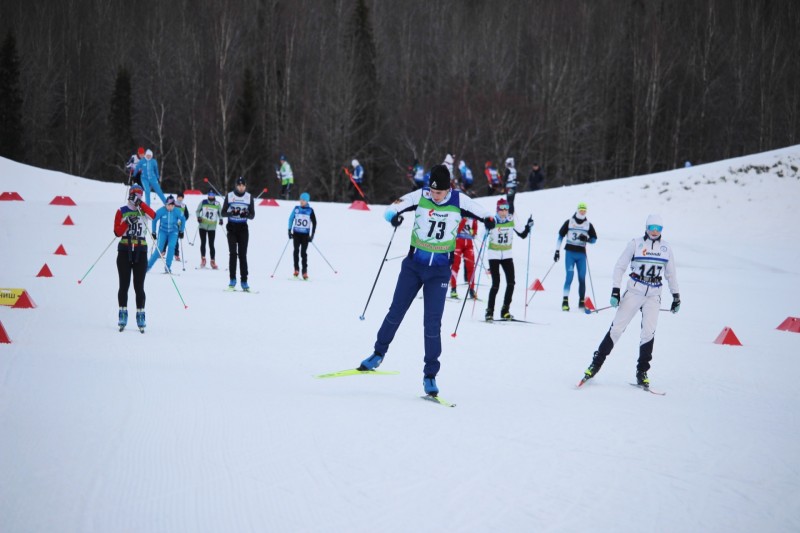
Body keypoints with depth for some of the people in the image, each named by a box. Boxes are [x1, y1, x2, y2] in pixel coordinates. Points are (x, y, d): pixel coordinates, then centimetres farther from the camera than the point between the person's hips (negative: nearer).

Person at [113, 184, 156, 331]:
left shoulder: (144, 210, 7)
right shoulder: (122, 211, 5)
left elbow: (153, 215, -17)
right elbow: (117, 232, -1)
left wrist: (140, 203, -22)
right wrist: (127, 222, -15)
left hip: (140, 251, 0)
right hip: (124, 251, 0)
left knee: (139, 286, 0)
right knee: (124, 285, 2)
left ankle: (140, 315, 5)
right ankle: (123, 314, 8)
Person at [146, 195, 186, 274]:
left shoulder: (177, 212, -16)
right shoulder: (161, 211, -19)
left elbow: (183, 219, 2)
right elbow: (154, 220, -5)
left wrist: (181, 231, 5)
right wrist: (154, 232, -1)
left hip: (173, 232, 1)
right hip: (163, 231, -1)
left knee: (171, 247, -18)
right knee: (159, 248, -10)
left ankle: (168, 267, -11)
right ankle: (148, 265, 1)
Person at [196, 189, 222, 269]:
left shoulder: (217, 204, 1)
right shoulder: (203, 202, 1)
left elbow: (220, 213, 11)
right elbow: (197, 211, 10)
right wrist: (198, 217, -8)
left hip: (212, 227, 0)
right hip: (202, 226, 0)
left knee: (211, 244, 0)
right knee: (203, 243, -2)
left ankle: (213, 261, 5)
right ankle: (203, 259, 7)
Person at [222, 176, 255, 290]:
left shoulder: (249, 197, 4)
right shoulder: (229, 196, 1)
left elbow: (252, 215, 4)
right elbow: (223, 213, 2)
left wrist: (246, 215, -19)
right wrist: (232, 213, -18)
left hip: (243, 228, 0)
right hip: (232, 228, 0)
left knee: (242, 254, -3)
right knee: (233, 253, -8)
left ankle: (244, 281, -2)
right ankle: (232, 279, -2)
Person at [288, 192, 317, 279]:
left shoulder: (310, 210, -2)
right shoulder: (296, 209, 3)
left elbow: (314, 223, 1)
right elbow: (291, 219, 12)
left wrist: (312, 235, -3)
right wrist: (290, 230, 4)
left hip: (305, 234, -2)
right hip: (296, 233, 2)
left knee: (303, 252, -4)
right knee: (296, 251, -5)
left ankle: (305, 272, 1)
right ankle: (296, 269, 4)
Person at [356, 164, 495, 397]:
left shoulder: (459, 201, -10)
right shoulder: (420, 196, -10)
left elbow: (483, 214, 2)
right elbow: (390, 209, -7)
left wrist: (489, 220, -21)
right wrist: (394, 217, -30)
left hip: (440, 270, -1)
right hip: (414, 264, 1)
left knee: (432, 323, -4)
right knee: (396, 312, 8)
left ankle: (430, 374, 6)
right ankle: (379, 353, 27)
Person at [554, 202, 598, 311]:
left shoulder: (588, 224, 9)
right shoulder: (569, 222, 5)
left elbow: (594, 239, 10)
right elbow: (560, 235, 8)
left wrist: (586, 239, -12)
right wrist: (557, 250, 3)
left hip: (581, 254, 2)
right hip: (570, 252, -2)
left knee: (582, 278, 0)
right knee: (569, 276, -12)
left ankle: (581, 301, 8)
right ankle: (565, 301, -13)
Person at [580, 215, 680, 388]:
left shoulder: (666, 248, 7)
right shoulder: (635, 243, -2)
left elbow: (670, 274, 17)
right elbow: (620, 267, 0)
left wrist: (676, 295, 15)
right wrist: (615, 290, -7)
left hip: (653, 296, 2)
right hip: (634, 291, -2)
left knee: (648, 332, -11)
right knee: (617, 328, -5)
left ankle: (642, 372, 0)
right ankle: (596, 363, 4)